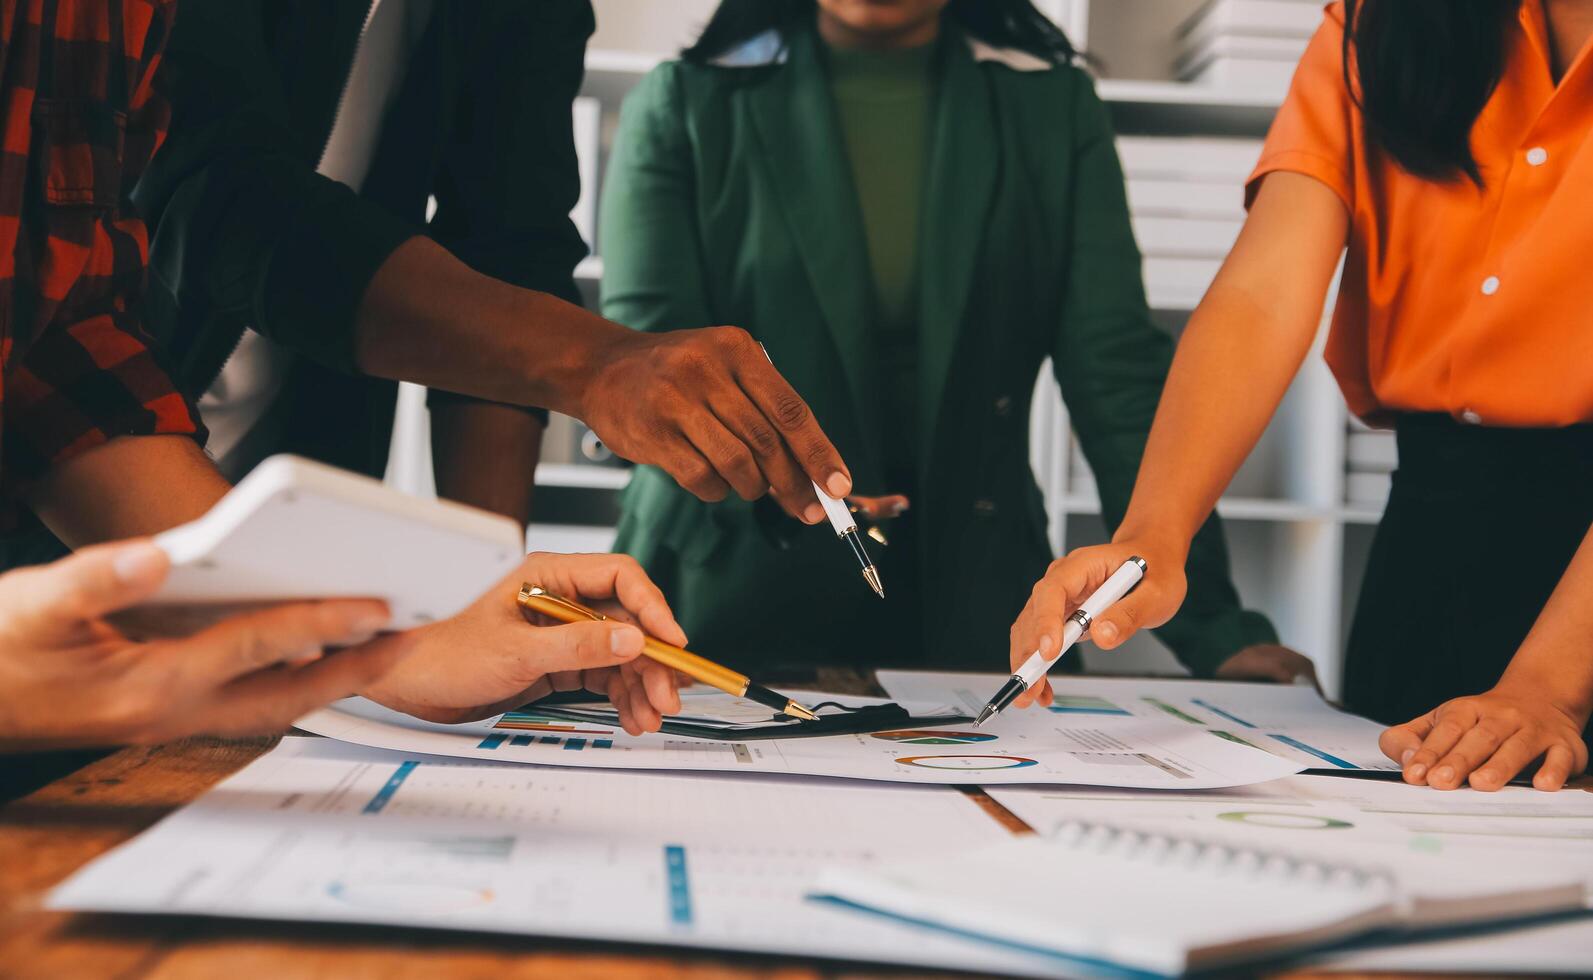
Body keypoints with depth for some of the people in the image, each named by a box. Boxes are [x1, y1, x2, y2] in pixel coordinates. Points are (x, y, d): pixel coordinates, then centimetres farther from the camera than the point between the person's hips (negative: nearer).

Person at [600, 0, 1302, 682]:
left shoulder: (1053, 108, 4)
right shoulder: (685, 106, 0)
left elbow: (1117, 376, -3)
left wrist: (1211, 624, -13)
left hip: (972, 607, 1)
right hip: (730, 601, -1)